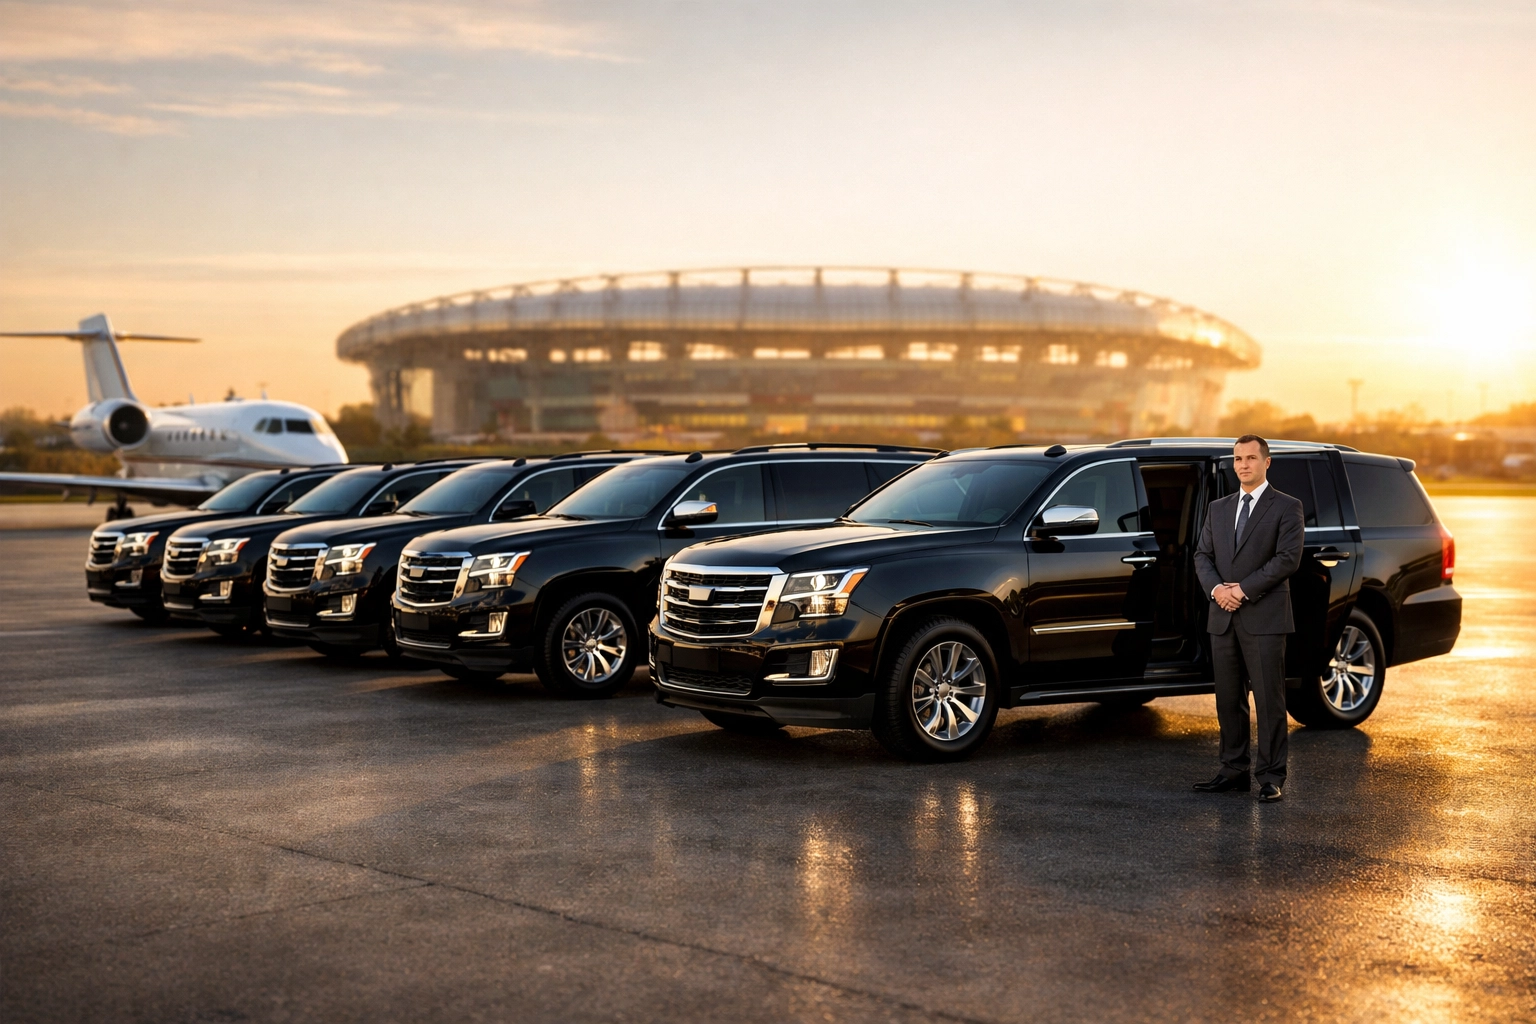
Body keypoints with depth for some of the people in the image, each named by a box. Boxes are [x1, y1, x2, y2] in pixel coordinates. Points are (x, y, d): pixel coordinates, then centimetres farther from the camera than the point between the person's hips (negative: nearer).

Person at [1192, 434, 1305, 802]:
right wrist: (1216, 588, -9)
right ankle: (1234, 770, 15)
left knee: (1269, 700, -4)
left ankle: (1271, 776, 0)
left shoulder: (1286, 508, 0)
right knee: (1228, 699, 8)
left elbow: (1288, 558, -11)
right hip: (1223, 619, 5)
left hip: (1264, 618, -5)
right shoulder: (1218, 509, 16)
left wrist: (1244, 589, -15)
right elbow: (1202, 555, 11)